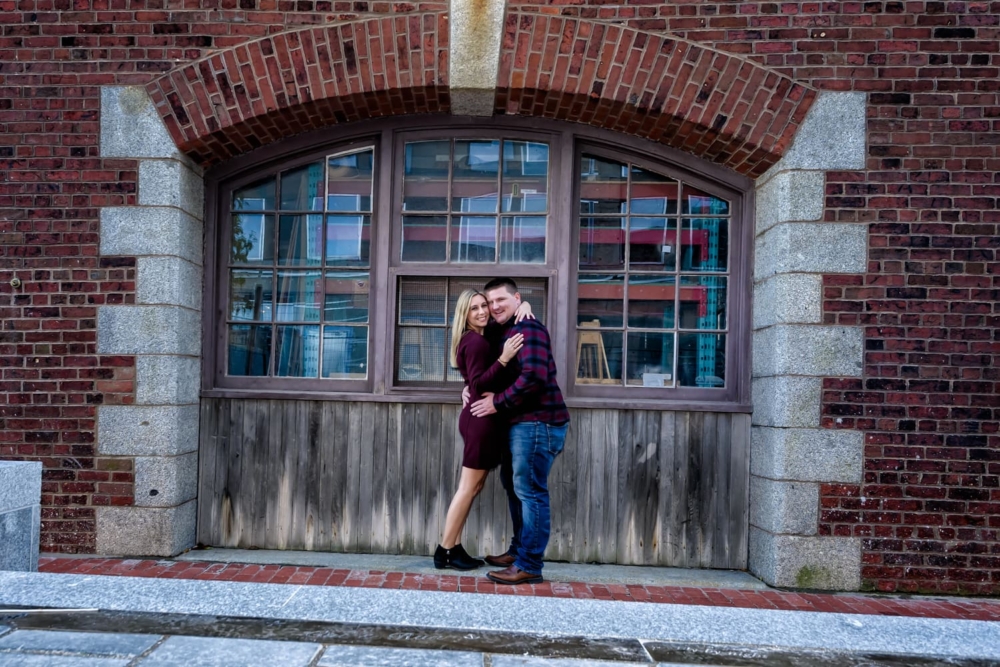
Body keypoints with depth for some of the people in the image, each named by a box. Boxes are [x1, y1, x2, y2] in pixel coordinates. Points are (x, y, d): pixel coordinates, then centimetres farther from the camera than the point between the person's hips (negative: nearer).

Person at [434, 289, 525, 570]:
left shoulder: (474, 339, 15)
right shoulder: (476, 342, -15)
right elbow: (478, 385, -21)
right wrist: (504, 358, -28)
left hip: (478, 417, 10)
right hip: (482, 419, -10)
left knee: (472, 487, 13)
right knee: (468, 487, -2)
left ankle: (454, 548, 18)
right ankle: (445, 551, 6)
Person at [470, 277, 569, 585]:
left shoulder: (527, 329, -12)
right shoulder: (504, 332, 18)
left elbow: (534, 376, -25)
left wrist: (498, 402, -17)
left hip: (539, 423, -11)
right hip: (521, 422, 11)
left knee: (530, 491, -7)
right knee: (513, 483, 19)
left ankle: (529, 566, 0)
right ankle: (518, 550, 32)